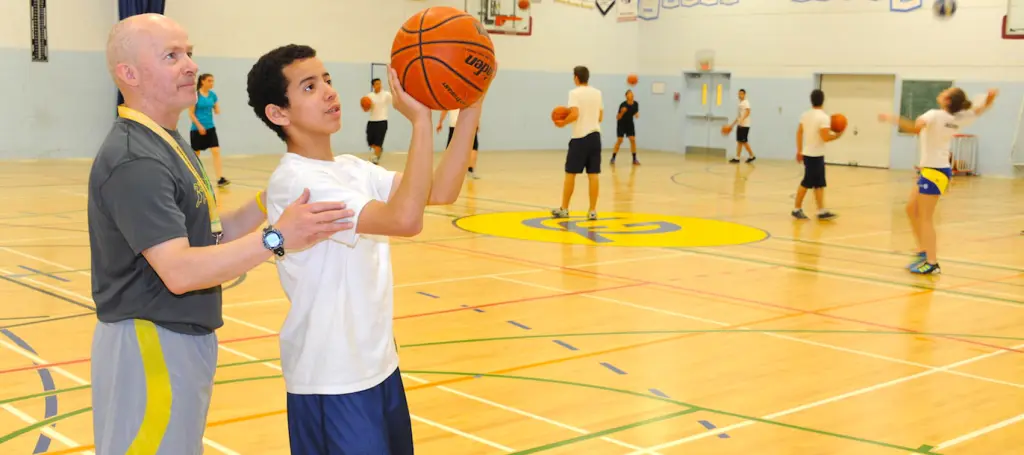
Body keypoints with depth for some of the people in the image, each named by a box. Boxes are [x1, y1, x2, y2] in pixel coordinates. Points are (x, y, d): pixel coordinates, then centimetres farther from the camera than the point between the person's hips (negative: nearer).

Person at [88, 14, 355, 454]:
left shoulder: (167, 144, 11)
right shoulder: (135, 161, -22)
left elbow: (211, 236, 12)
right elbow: (180, 272, -29)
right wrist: (277, 237, -36)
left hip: (182, 338, 10)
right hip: (150, 343, -10)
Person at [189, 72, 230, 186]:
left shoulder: (213, 95, 5)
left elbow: (217, 111, 11)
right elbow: (191, 113, -10)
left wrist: (217, 110, -13)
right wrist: (199, 126, -16)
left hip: (210, 127, 4)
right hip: (197, 129, -4)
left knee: (216, 152, -10)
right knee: (196, 154, 8)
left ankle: (220, 178, -16)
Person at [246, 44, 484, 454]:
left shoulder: (352, 169, 7)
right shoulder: (294, 182, -20)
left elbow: (441, 191, -1)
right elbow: (404, 219, -31)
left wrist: (469, 111, -10)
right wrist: (421, 121, -30)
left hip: (379, 365, 8)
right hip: (332, 382, -8)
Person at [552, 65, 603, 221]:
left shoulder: (574, 93, -8)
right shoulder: (597, 93, 11)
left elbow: (574, 114, -20)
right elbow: (600, 117, 14)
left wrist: (563, 122, -4)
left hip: (580, 138, -5)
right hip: (595, 136, 5)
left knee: (570, 174, 5)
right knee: (593, 175, 3)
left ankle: (564, 209, 12)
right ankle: (592, 211, 2)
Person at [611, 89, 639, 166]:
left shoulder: (636, 104, -9)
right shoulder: (623, 105, -23)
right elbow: (617, 118, -19)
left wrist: (637, 115, -15)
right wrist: (622, 112, -38)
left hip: (630, 124, 4)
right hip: (621, 124, -4)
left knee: (633, 140, -6)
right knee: (619, 140, -10)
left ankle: (634, 159, 0)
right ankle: (613, 158, -1)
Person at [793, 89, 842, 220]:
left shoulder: (805, 115, 7)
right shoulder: (824, 117, -16)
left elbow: (799, 133, 11)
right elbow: (825, 137, -22)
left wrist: (799, 151, 17)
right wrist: (837, 135, -5)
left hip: (807, 153, 8)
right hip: (815, 155, -8)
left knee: (819, 184, 10)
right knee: (807, 183, 1)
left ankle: (822, 211, 9)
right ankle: (797, 209, 9)